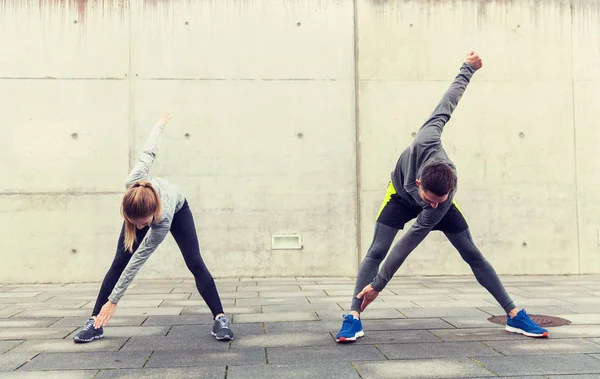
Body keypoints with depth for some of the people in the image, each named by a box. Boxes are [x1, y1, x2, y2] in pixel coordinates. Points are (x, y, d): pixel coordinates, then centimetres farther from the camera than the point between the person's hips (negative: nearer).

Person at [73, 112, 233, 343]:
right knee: (119, 261, -7)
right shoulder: (133, 183, -45)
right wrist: (161, 124, -5)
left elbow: (137, 262, -38)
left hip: (178, 209, -3)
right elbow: (148, 153, -25)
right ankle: (95, 321, -3)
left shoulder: (163, 221, -47)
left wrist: (113, 301, -33)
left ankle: (220, 319, -12)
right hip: (142, 209, 3)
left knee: (194, 262, -16)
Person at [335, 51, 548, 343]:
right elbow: (448, 102, -27)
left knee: (472, 254, -3)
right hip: (401, 194, 1)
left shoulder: (444, 199, -40)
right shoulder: (426, 141, -44)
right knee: (376, 251, -15)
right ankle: (353, 317, -15)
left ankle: (514, 316, 7)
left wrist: (378, 285, -34)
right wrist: (467, 69, -10)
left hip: (437, 195, 0)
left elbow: (408, 243, -35)